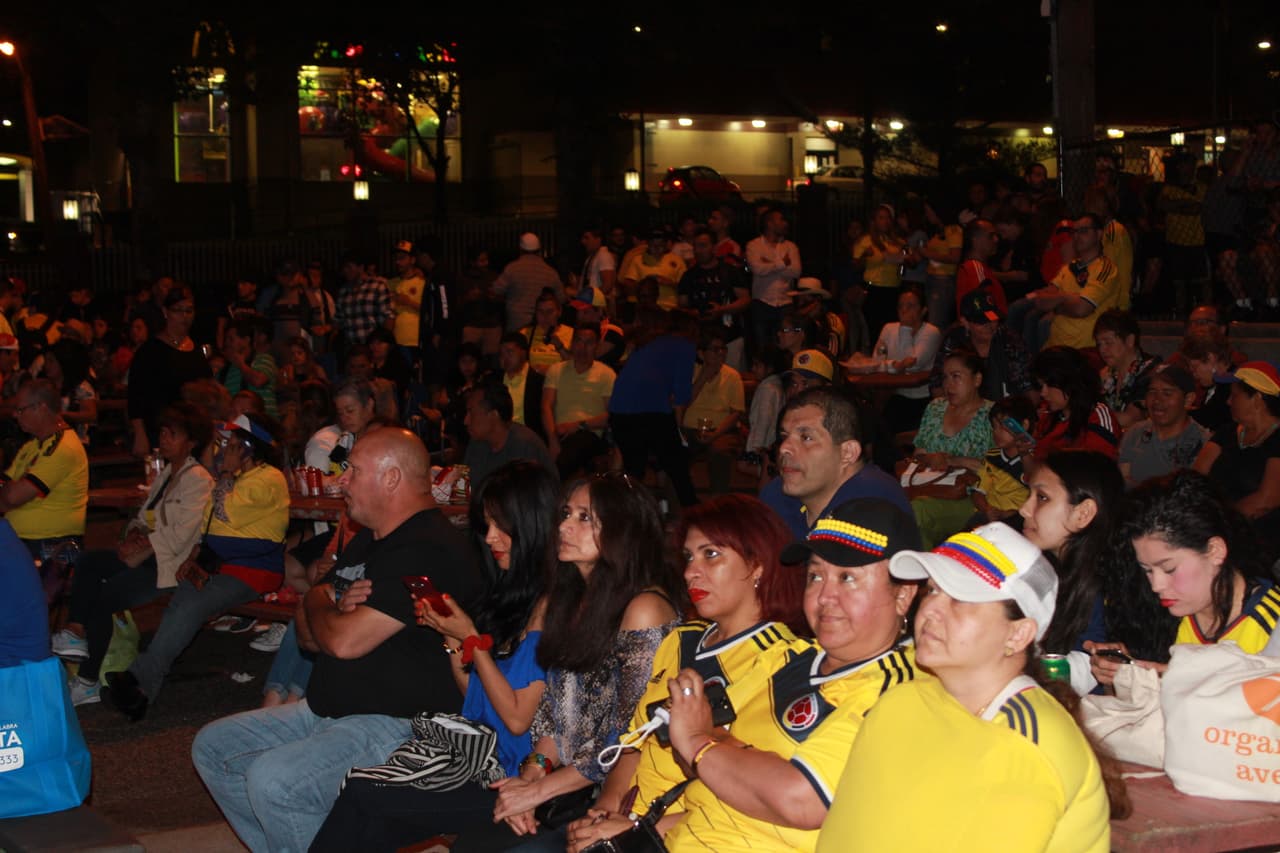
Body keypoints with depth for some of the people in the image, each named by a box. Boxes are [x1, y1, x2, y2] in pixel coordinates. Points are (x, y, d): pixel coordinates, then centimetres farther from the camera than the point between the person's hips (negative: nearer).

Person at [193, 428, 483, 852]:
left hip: (396, 725, -11)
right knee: (213, 746, 11)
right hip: (327, 713, 11)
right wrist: (337, 607, -7)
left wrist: (318, 602, -2)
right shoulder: (368, 541, 15)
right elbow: (308, 636, 16)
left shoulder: (430, 552, -19)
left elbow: (345, 641, -25)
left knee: (272, 778, -30)